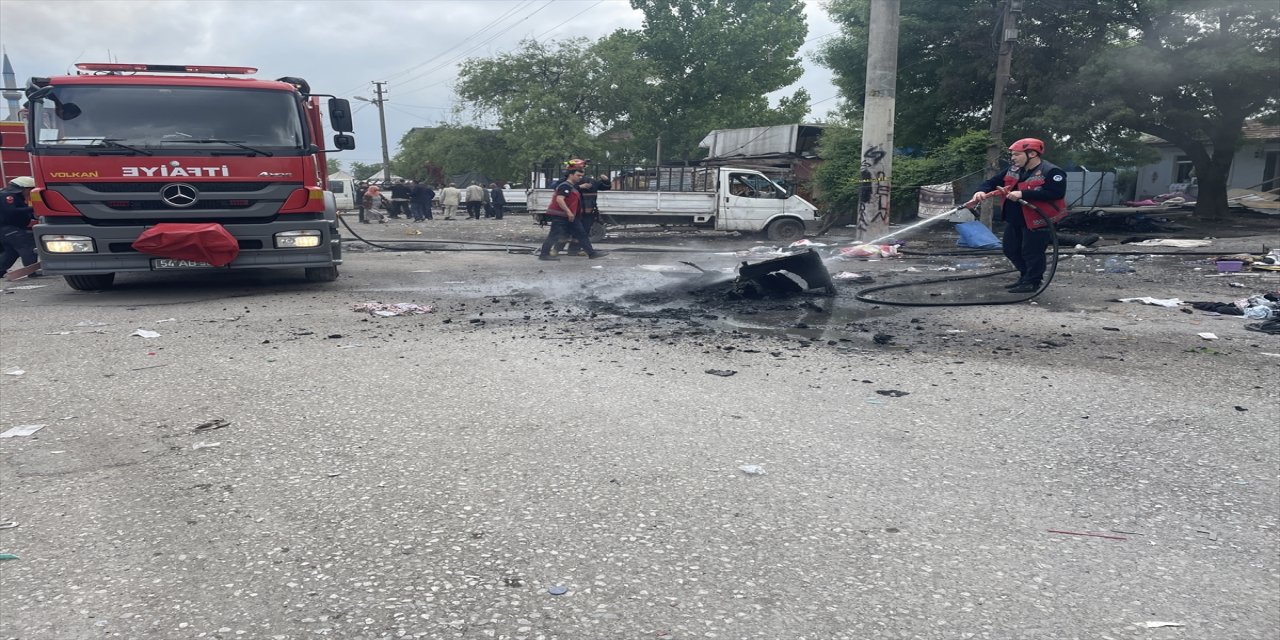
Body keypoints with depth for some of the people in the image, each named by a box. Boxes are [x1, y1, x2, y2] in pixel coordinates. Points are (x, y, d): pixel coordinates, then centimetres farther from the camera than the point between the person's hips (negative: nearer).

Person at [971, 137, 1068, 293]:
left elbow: (1056, 193, -27)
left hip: (1038, 221, -9)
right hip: (1014, 220, 9)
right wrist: (982, 191, -14)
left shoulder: (1051, 172, -16)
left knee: (1032, 252, -3)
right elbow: (993, 182, 11)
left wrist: (1023, 194, -30)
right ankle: (1025, 277, 32)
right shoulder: (1013, 170, 9)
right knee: (1011, 250, 17)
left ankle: (1032, 282, 12)